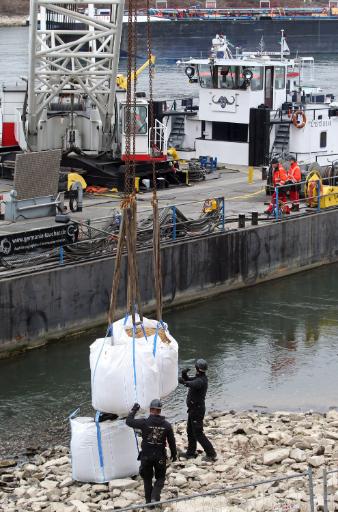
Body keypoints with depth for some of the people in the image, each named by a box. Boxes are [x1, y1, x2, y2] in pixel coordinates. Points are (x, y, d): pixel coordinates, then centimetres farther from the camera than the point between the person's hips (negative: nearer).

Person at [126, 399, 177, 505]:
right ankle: (155, 497, -4)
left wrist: (133, 410, 11)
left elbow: (129, 421, -4)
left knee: (147, 479, 17)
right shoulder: (166, 425, -7)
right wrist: (174, 454, 15)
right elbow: (172, 441, 1)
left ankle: (148, 501, 23)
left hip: (146, 456, 0)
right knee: (160, 478, 16)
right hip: (160, 457, 0)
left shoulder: (145, 422, -14)